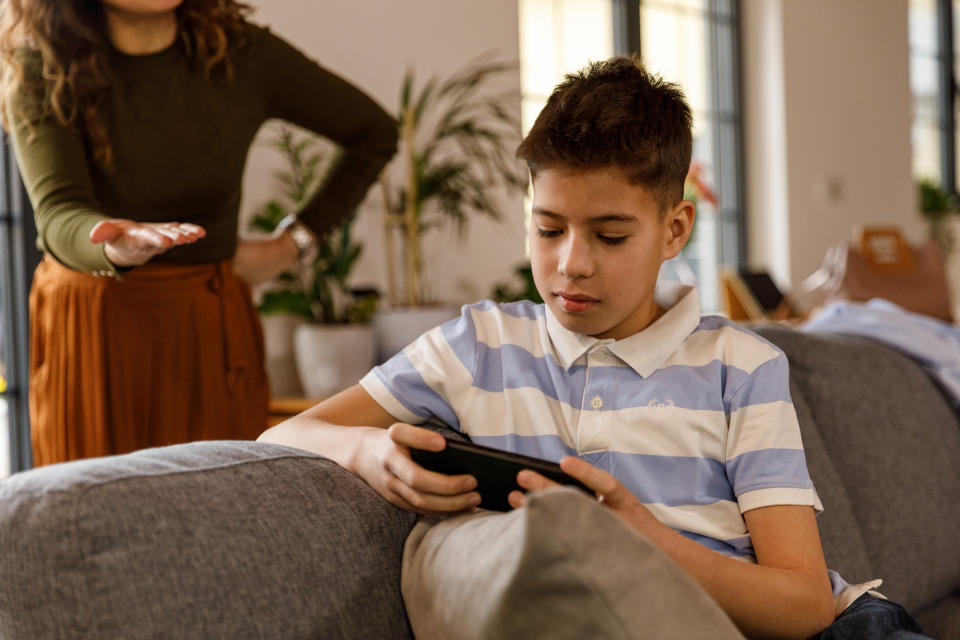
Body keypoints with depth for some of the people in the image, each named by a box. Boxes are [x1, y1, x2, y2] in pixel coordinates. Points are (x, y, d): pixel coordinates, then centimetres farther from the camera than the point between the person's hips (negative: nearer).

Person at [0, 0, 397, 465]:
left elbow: (375, 133, 8)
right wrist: (116, 248, -47)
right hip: (88, 329, 0)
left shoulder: (239, 52, -5)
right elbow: (58, 215, -24)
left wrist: (294, 242, 4)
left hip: (212, 327, 1)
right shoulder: (42, 71, -8)